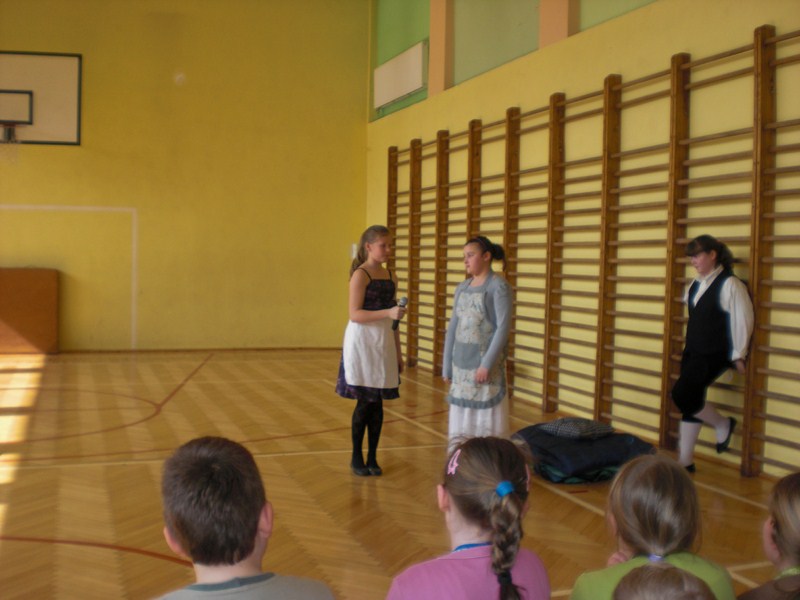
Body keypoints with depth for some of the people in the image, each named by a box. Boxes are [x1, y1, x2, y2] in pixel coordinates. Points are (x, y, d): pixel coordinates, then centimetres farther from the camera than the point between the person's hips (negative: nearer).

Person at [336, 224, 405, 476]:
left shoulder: (391, 276, 10)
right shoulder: (360, 274, -9)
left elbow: (393, 319, 14)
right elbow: (355, 314, -16)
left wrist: (398, 351, 13)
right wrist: (388, 313, -27)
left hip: (384, 344, 6)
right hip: (362, 342, -6)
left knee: (378, 402, 7)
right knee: (364, 402, 0)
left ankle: (372, 457, 17)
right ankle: (356, 457, 15)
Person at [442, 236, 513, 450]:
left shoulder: (499, 286, -7)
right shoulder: (462, 288, 11)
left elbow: (503, 328, -13)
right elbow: (453, 327, 12)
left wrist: (487, 364, -19)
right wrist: (447, 364, 9)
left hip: (485, 362, -6)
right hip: (461, 362, 6)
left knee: (485, 417, -4)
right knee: (460, 418, 7)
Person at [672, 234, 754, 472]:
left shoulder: (730, 284, -14)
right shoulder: (696, 285, 10)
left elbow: (742, 320, -13)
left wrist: (738, 355, -11)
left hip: (714, 355, -8)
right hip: (693, 352, 8)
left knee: (682, 394, -16)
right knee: (690, 401, 7)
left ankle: (722, 424, 9)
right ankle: (685, 460, 13)